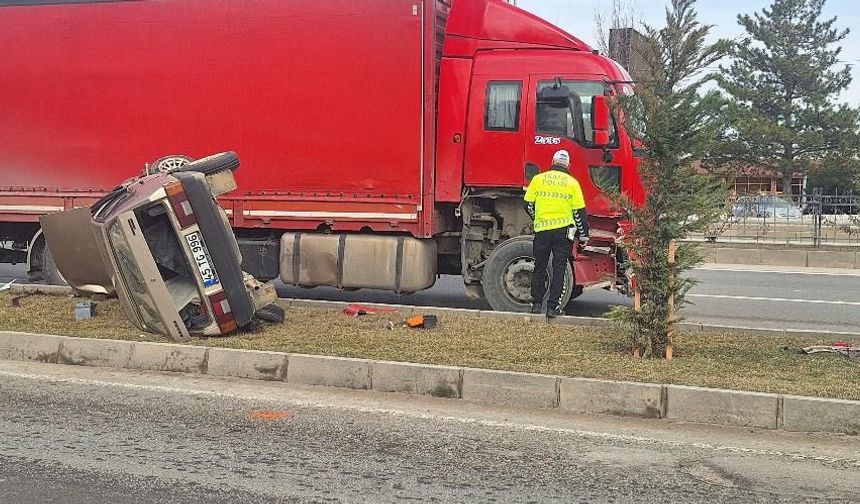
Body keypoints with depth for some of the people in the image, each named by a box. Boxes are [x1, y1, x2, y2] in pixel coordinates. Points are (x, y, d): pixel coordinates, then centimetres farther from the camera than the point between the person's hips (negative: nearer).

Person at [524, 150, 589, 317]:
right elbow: (579, 211, 0)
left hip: (542, 230, 1)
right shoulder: (572, 183, 1)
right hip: (563, 230, -1)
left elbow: (529, 205, 6)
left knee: (539, 268, 14)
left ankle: (536, 304, 19)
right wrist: (584, 234, 9)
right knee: (559, 269, 3)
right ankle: (553, 307, 1)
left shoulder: (538, 179, 3)